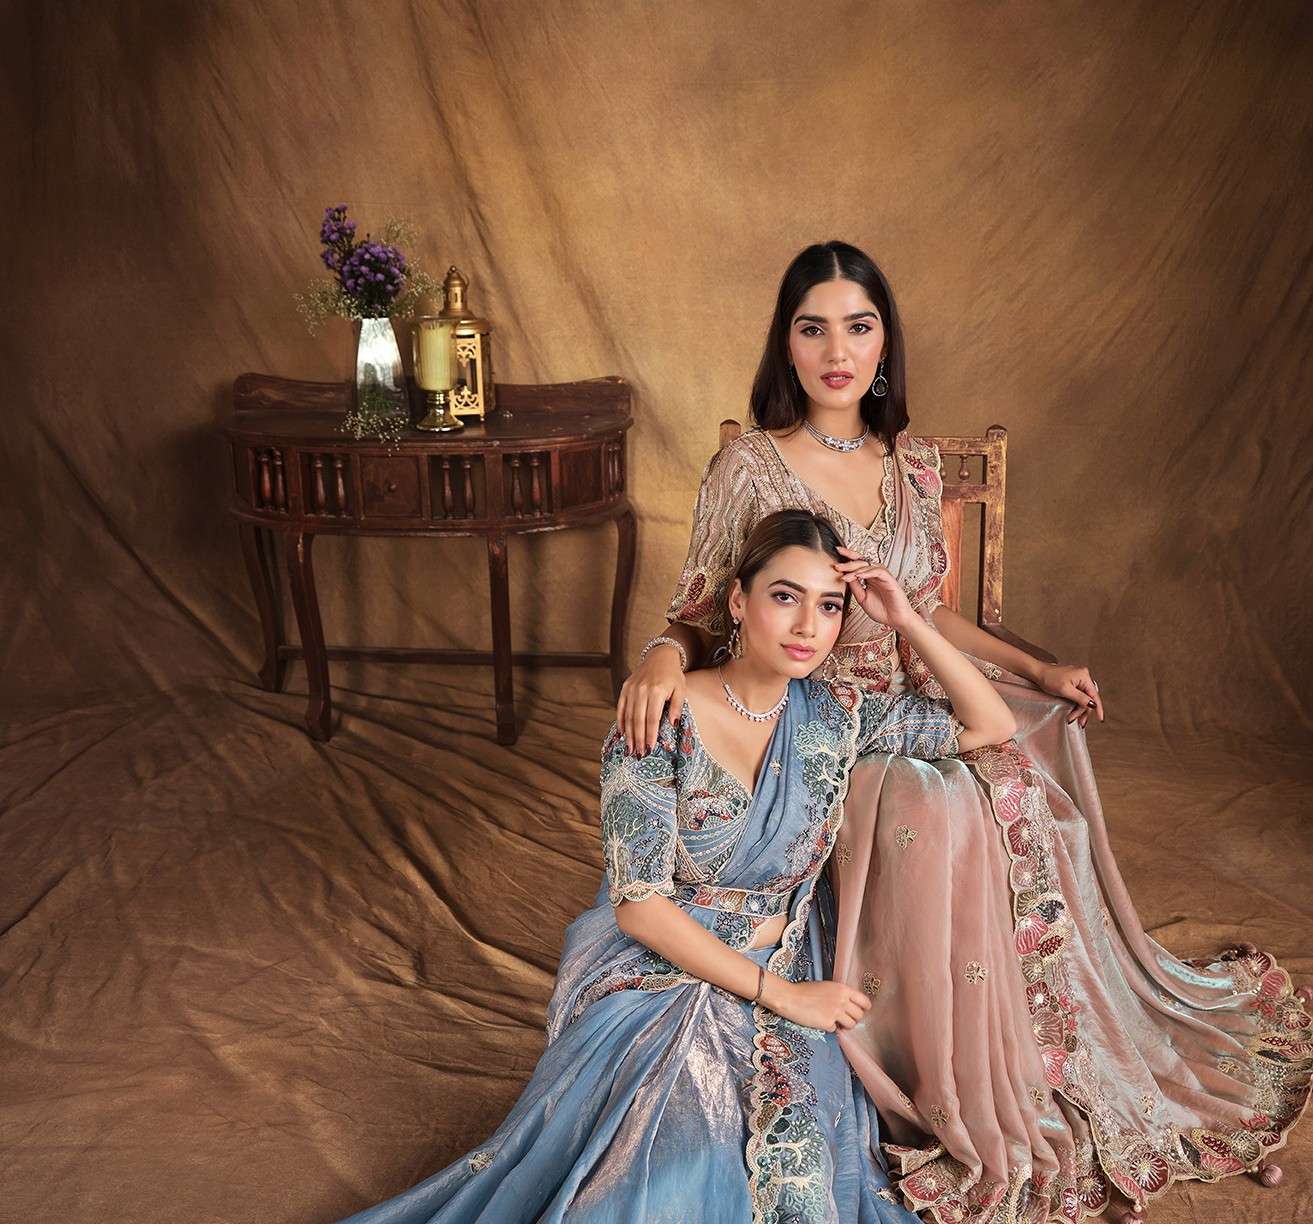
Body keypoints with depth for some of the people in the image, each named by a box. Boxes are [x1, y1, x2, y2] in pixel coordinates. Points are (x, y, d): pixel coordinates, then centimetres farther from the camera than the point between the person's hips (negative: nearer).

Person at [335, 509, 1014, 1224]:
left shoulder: (834, 718, -2)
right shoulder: (661, 723, -15)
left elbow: (992, 727, 5)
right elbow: (641, 905, -16)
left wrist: (908, 622, -8)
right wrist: (779, 992, -15)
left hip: (782, 986, 4)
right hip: (656, 974, -3)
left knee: (797, 1161, -23)